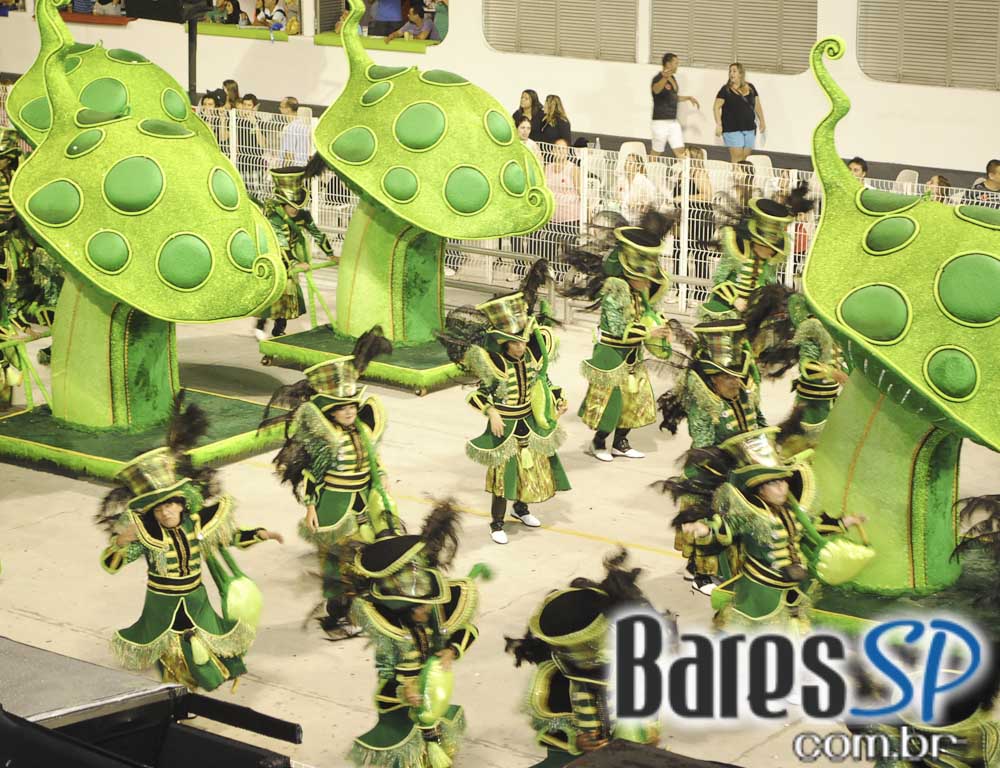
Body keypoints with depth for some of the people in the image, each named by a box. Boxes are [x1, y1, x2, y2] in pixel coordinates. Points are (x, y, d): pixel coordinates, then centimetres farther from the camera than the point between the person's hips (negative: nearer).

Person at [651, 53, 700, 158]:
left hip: (673, 122, 8)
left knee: (680, 152, 1)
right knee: (656, 153, 1)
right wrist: (665, 78, -60)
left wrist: (688, 98, 20)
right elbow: (656, 89, -40)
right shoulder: (658, 78, -14)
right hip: (661, 121, -8)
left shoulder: (673, 79, 12)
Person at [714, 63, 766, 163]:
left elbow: (757, 106, 19)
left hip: (750, 128, 4)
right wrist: (719, 124, -13)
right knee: (737, 156, -11)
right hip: (732, 129, -4)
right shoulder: (725, 90, -1)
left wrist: (762, 121, 16)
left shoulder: (750, 88, 10)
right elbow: (717, 107, -3)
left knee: (746, 157, 3)